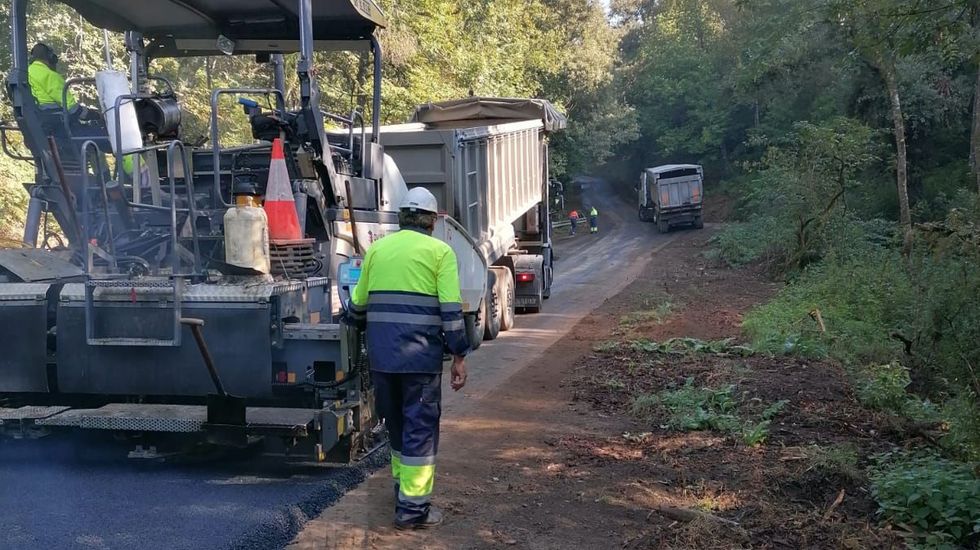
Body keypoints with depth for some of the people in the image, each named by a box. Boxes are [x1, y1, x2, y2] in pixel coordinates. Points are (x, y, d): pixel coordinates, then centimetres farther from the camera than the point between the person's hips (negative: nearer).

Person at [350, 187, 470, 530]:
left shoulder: (377, 249, 11)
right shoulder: (439, 251, -1)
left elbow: (358, 306, 12)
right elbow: (451, 309, -9)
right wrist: (459, 356, -4)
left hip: (381, 355, 5)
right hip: (421, 354, -4)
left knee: (396, 423, 19)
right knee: (420, 428, 3)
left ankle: (404, 487, 35)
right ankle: (413, 507, 5)